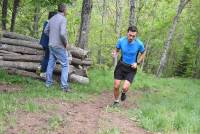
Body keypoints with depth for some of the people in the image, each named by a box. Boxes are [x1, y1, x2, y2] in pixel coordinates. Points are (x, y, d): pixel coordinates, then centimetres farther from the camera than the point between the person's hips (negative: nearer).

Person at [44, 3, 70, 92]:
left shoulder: (52, 18, 9)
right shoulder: (63, 19, -17)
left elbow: (46, 31, 15)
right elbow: (62, 33, -29)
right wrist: (66, 42, -13)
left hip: (52, 45, 8)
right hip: (60, 46, -8)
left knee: (51, 64, 15)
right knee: (65, 65, -2)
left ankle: (48, 82, 22)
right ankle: (64, 86, -6)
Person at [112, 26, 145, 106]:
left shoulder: (139, 44, -18)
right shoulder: (121, 41, -14)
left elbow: (143, 54, 2)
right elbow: (117, 50, 4)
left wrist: (137, 63, -11)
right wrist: (115, 53, -19)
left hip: (131, 68, -2)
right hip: (121, 65, 2)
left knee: (125, 87, -15)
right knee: (116, 86, 0)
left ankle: (123, 92, 24)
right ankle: (116, 101, 28)